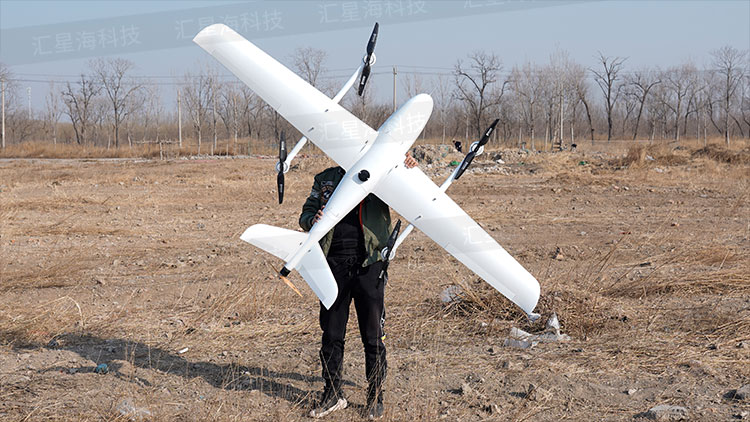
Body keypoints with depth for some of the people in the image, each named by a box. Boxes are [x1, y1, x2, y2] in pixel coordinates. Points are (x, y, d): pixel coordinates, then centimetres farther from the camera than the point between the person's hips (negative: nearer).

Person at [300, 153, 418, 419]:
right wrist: (313, 220, -11)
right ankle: (333, 395, 24)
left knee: (373, 335, 3)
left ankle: (375, 397, 17)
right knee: (331, 332, 9)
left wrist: (410, 173, -19)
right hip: (334, 265, 2)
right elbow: (305, 215, 14)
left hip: (368, 265, -2)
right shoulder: (325, 180, 11)